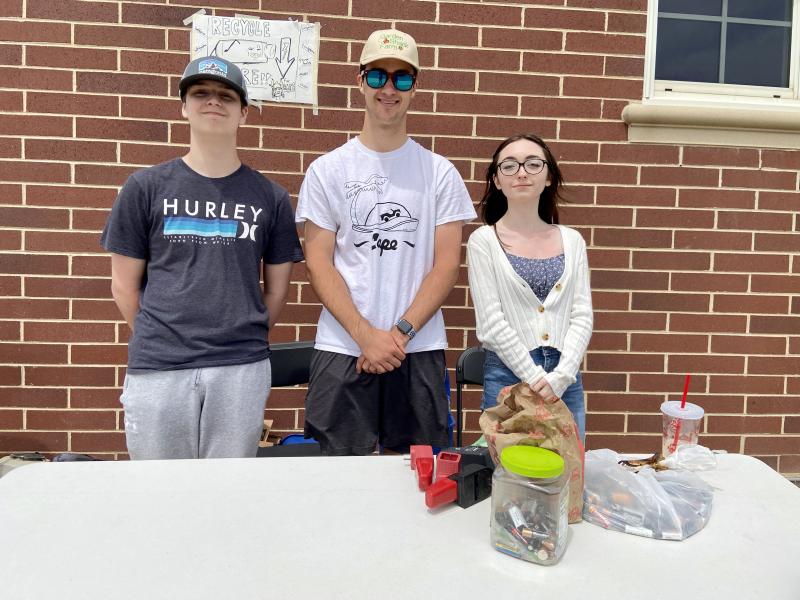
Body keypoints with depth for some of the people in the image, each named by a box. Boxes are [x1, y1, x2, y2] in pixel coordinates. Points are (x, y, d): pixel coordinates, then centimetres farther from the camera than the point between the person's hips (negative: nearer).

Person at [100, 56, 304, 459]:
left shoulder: (270, 197, 5)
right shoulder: (145, 187, 4)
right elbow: (124, 285, 7)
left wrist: (244, 341, 10)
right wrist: (157, 342, 8)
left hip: (241, 370, 0)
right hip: (156, 369, 0)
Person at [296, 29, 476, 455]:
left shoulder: (440, 173, 5)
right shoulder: (326, 170, 4)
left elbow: (446, 264, 0)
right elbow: (318, 263, -2)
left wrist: (400, 333, -11)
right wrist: (366, 335, -12)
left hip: (419, 350, 1)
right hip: (342, 349, 0)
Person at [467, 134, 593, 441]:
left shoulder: (572, 241, 7)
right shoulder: (483, 240, -3)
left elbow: (582, 316, 2)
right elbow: (491, 323, -9)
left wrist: (560, 376, -11)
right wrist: (536, 378, -12)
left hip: (565, 378, 3)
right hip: (508, 375, -3)